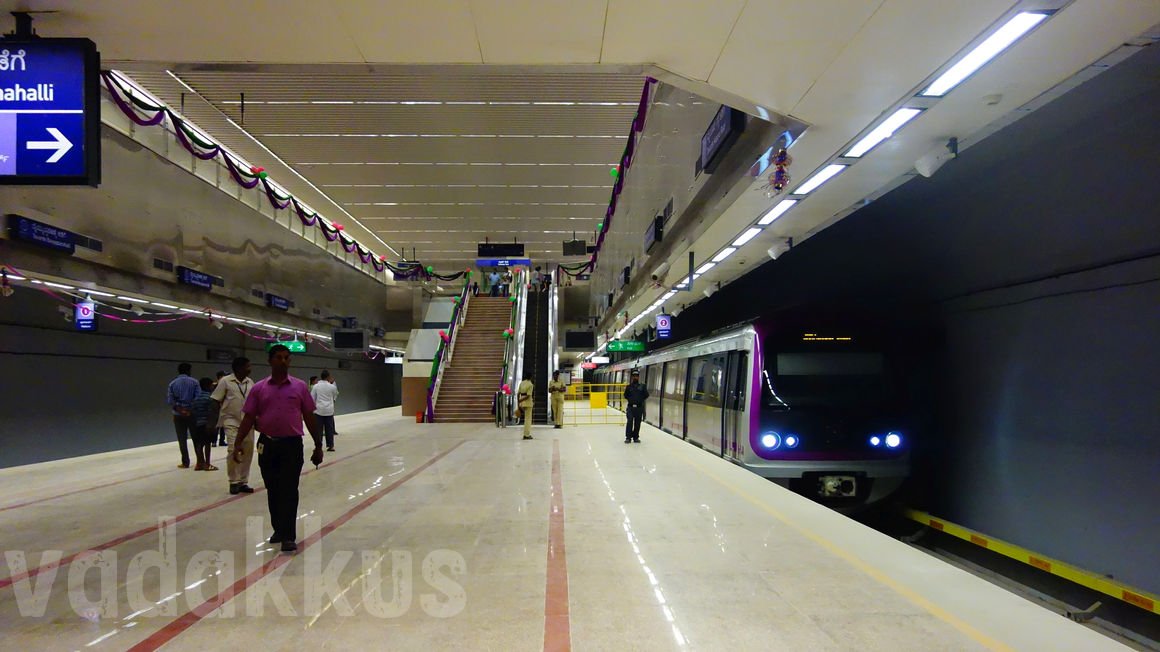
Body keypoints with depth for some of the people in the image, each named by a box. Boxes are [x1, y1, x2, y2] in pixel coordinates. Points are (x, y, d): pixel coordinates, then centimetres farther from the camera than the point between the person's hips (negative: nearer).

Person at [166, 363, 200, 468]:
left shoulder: (172, 383, 3)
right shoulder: (194, 382, -3)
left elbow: (169, 400, -3)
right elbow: (198, 398, -10)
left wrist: (178, 409, 4)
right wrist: (192, 409, -1)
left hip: (178, 415, 1)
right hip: (192, 413, -1)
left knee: (182, 439, 6)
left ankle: (185, 462, 8)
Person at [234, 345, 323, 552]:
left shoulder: (299, 387, 1)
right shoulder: (259, 388, 2)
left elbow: (309, 418, 5)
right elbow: (249, 418, 3)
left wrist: (318, 446, 5)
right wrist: (238, 444, -7)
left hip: (292, 445, -2)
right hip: (267, 445, 2)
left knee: (289, 491, -5)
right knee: (273, 491, 14)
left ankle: (288, 536, -2)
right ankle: (278, 529, 31)